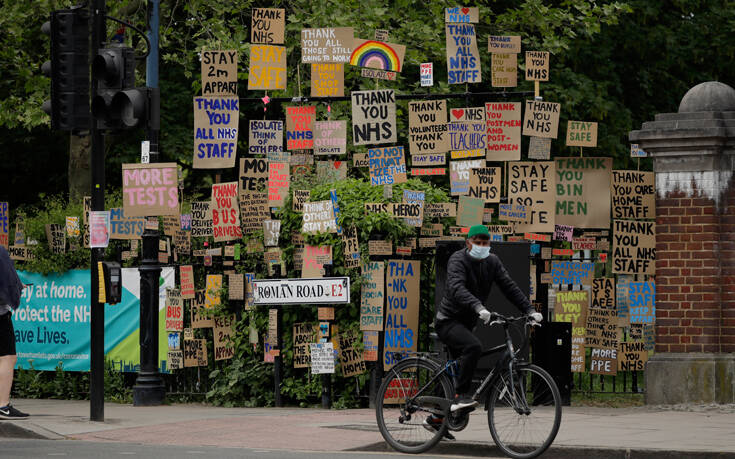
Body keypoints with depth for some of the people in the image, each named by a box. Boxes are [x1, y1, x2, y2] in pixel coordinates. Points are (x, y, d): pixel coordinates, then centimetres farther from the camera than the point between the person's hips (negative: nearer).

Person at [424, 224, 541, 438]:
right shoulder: (458, 260, -17)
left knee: (459, 371, 11)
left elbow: (509, 287, 1)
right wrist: (479, 307, -51)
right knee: (473, 346, -34)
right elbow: (457, 288, -35)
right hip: (448, 321, -8)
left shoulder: (492, 262, 5)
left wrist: (530, 310, -11)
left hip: (465, 323, 8)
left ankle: (436, 419, 22)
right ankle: (461, 396, -31)